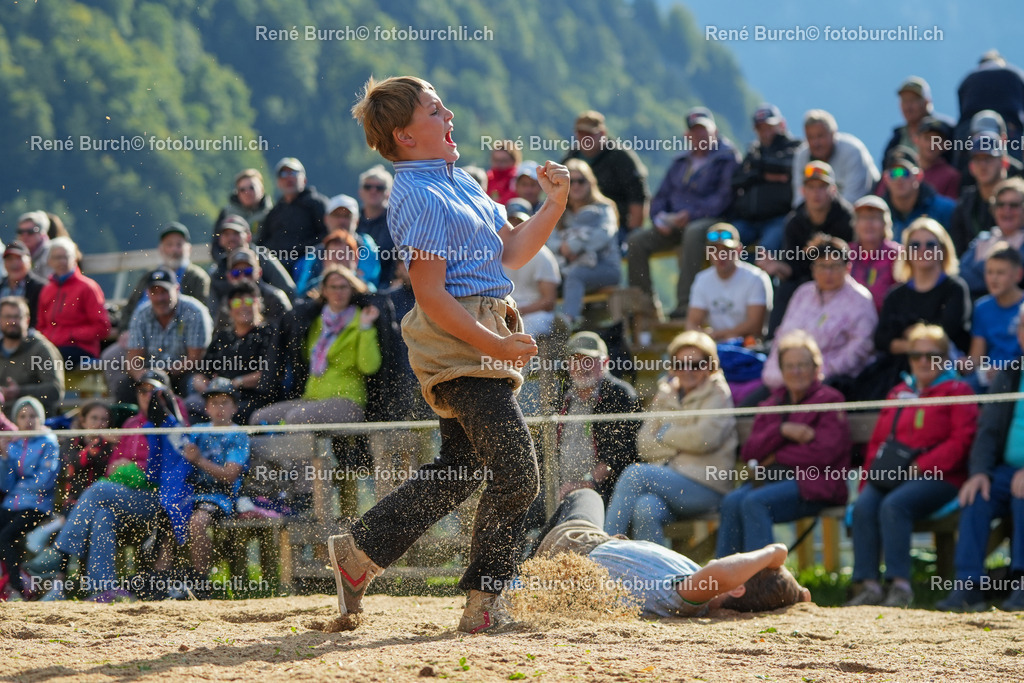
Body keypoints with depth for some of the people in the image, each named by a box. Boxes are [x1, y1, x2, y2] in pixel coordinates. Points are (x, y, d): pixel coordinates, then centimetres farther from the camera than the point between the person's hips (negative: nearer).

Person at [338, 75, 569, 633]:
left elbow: (510, 252, 18)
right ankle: (485, 603, 1)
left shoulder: (458, 181, 16)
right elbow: (431, 297, -19)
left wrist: (553, 204, 5)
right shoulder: (420, 197, -14)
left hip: (477, 344, 10)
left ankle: (359, 551, 21)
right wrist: (493, 345, -21)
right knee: (516, 474, -8)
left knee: (459, 471, 14)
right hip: (458, 340, -10)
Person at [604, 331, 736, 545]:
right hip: (669, 480, 4)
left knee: (634, 474, -23)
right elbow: (644, 445, 10)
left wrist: (665, 434, 1)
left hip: (707, 487, -4)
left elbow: (704, 438, -12)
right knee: (645, 510, -31)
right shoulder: (665, 395, 20)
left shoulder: (717, 394, 5)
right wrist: (680, 445, -5)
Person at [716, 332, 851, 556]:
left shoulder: (829, 400, 4)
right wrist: (782, 430, -8)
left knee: (755, 502, -31)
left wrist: (776, 457, -2)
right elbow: (749, 451, 9)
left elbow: (823, 453, -10)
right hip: (773, 478, 6)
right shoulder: (773, 403, 22)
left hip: (813, 482, -6)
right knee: (731, 502, -25)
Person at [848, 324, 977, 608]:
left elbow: (961, 441, -6)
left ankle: (900, 585, -34)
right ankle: (868, 585, -29)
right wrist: (870, 475, 6)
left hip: (939, 476, -6)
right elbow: (877, 440, 25)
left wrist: (921, 466, -14)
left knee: (893, 505, -34)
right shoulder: (899, 393, 25)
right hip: (891, 475, 6)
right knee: (863, 507, -25)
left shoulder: (957, 391, 7)